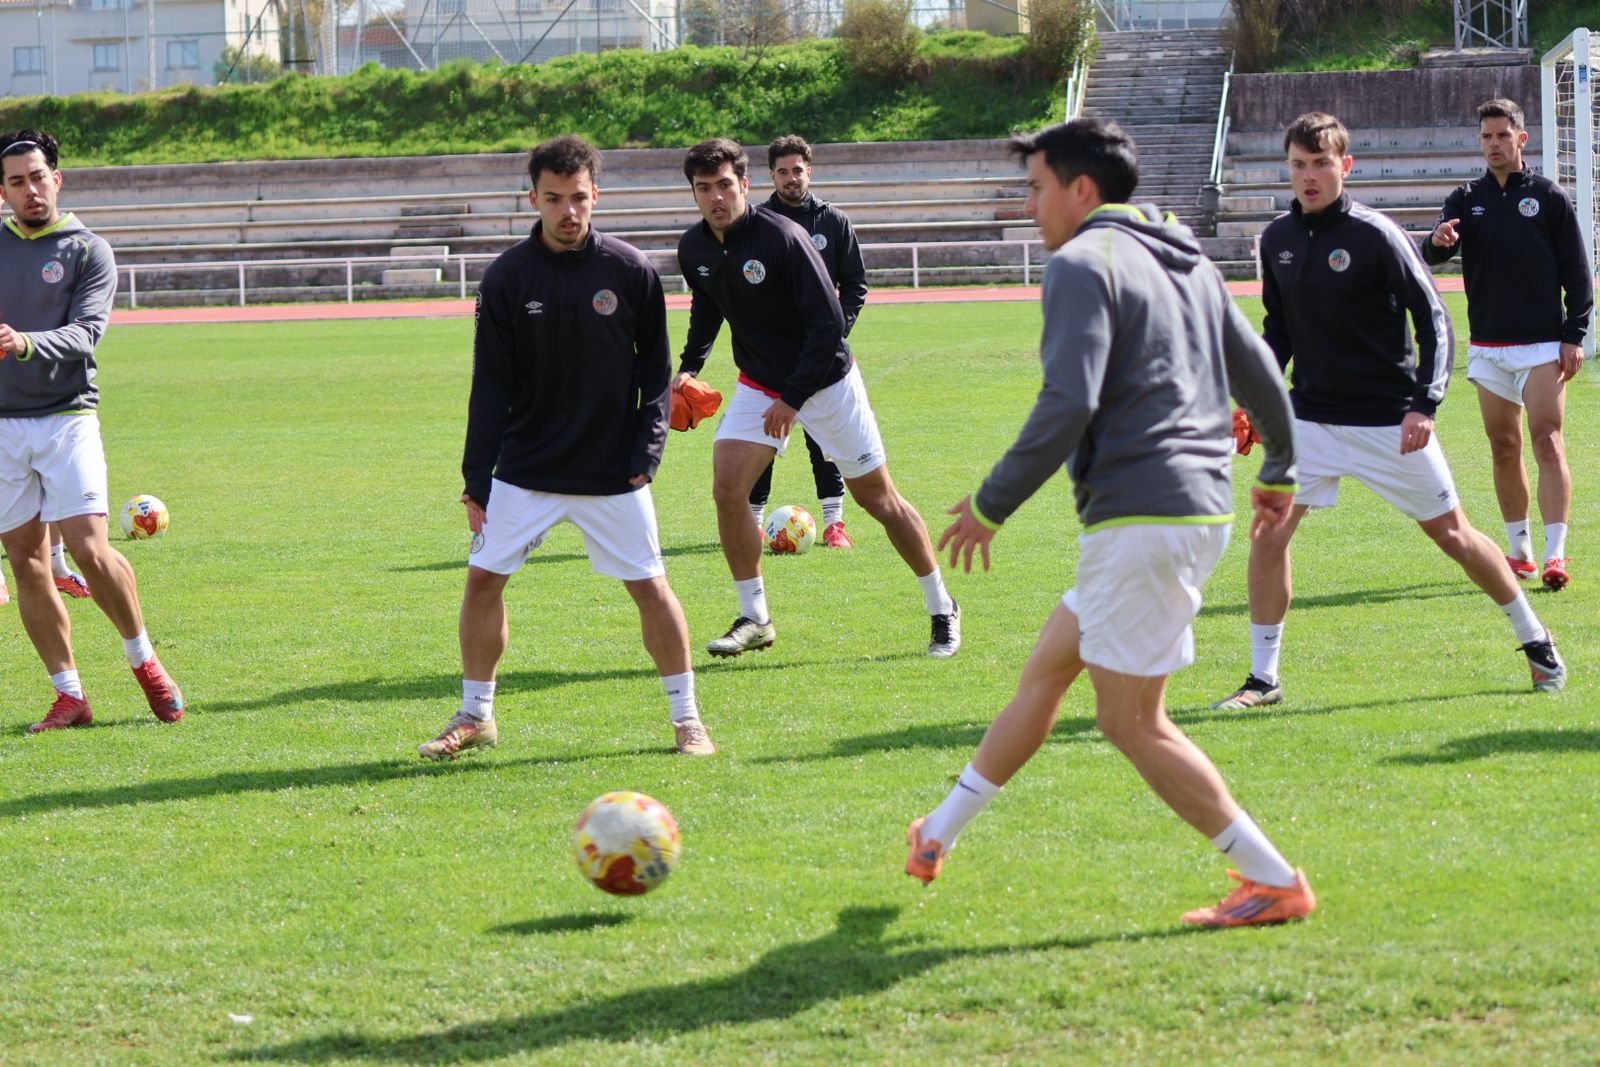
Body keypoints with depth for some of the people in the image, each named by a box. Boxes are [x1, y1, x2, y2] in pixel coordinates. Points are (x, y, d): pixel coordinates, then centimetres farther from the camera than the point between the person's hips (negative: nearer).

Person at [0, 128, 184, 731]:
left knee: (89, 548, -14)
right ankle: (70, 695, 8)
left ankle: (142, 658, 8)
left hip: (66, 418, -3)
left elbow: (84, 334, -13)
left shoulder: (88, 252, 1)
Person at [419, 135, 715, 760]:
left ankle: (686, 718, 13)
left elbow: (656, 373, 3)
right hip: (524, 470, 1)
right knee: (483, 578, -2)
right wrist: (476, 481, -2)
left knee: (649, 586, -1)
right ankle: (475, 716, 14)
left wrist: (645, 455, -6)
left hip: (613, 474, -1)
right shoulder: (506, 277, -4)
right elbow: (490, 386, 0)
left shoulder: (631, 272, -5)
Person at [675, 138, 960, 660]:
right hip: (758, 384, 5)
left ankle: (942, 611, 17)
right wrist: (689, 366, 6)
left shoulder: (783, 238, -25)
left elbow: (828, 324, -23)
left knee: (879, 499, 2)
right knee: (727, 489, -11)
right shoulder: (693, 249, -5)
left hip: (825, 382, -5)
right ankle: (754, 620, 2)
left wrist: (793, 399, -23)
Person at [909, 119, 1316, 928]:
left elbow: (1068, 406, -20)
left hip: (1139, 518, -10)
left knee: (1131, 722, -2)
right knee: (1046, 667, 18)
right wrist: (1281, 470, 40)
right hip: (1202, 509, 10)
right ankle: (939, 836, 27)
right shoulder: (1187, 262, 17)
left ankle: (1276, 883, -2)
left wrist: (991, 506, -12)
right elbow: (1259, 374, 24)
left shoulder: (1083, 264, -10)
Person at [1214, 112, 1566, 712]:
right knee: (1269, 532, -6)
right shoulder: (1278, 240, 3)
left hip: (1389, 422, -4)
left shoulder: (1376, 236, -13)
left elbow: (1433, 319, -11)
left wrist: (1425, 404, -21)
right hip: (1310, 416, 4)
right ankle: (1263, 678, 5)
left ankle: (1535, 640, 23)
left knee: (1450, 533, 4)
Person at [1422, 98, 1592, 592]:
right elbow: (1433, 253, -7)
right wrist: (1438, 240, -31)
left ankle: (1555, 554, -18)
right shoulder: (1466, 199, 9)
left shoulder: (1550, 198, 2)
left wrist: (1574, 336, -7)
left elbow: (1577, 272, 1)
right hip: (1487, 347, 4)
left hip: (1543, 347, -4)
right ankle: (1519, 552, 18)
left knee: (1548, 445, -12)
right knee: (1504, 449, 8)